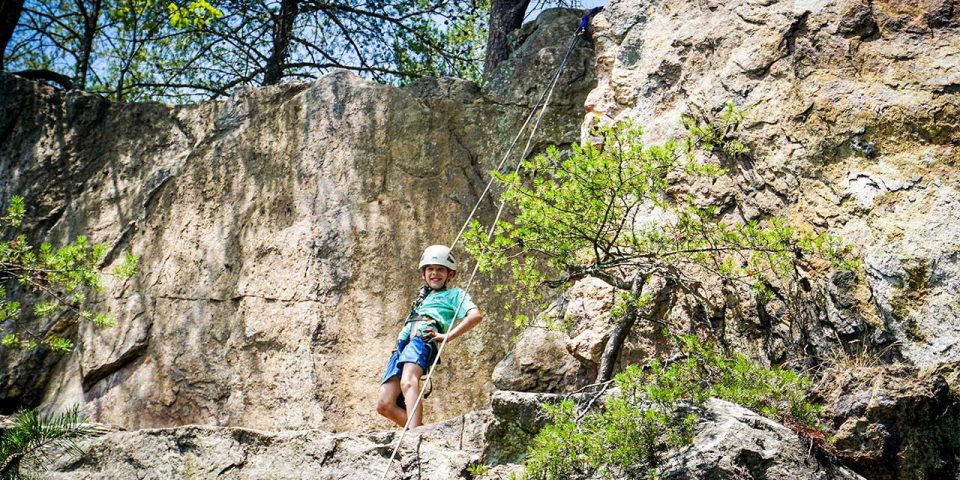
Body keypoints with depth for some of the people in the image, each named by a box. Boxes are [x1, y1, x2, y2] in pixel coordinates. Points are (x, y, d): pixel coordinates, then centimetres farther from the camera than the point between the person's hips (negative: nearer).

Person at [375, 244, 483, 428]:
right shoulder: (423, 297, 39)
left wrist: (447, 336, -9)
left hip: (424, 337, -7)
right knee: (384, 404, -12)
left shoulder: (454, 294, 19)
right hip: (403, 344, 8)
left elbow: (476, 315, 0)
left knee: (408, 382, -38)